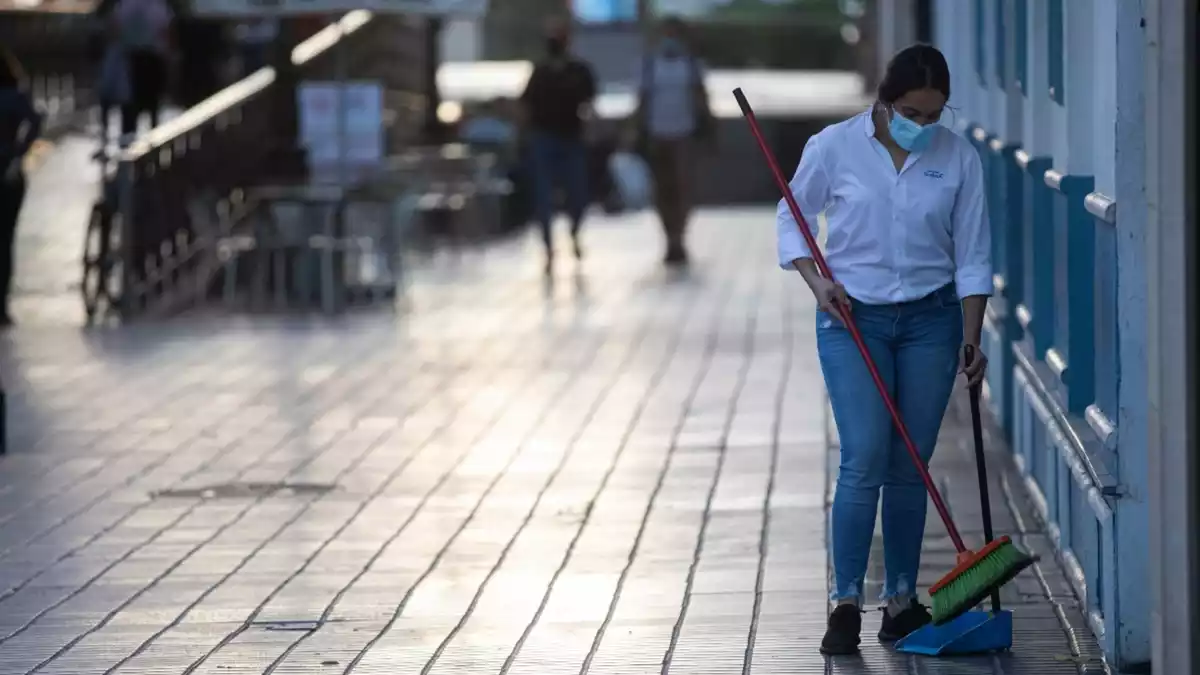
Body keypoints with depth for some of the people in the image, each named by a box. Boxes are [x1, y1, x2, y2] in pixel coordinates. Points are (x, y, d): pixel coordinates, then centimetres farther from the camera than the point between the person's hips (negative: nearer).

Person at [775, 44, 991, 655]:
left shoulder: (957, 158, -3)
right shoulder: (834, 147, -8)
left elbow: (972, 255, 0)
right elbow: (792, 218, 5)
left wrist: (971, 339, -6)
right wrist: (818, 281, -11)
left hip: (930, 320, 2)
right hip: (852, 319, -2)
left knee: (908, 466, 5)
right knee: (864, 460, -13)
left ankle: (902, 601, 14)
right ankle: (845, 603, -9)